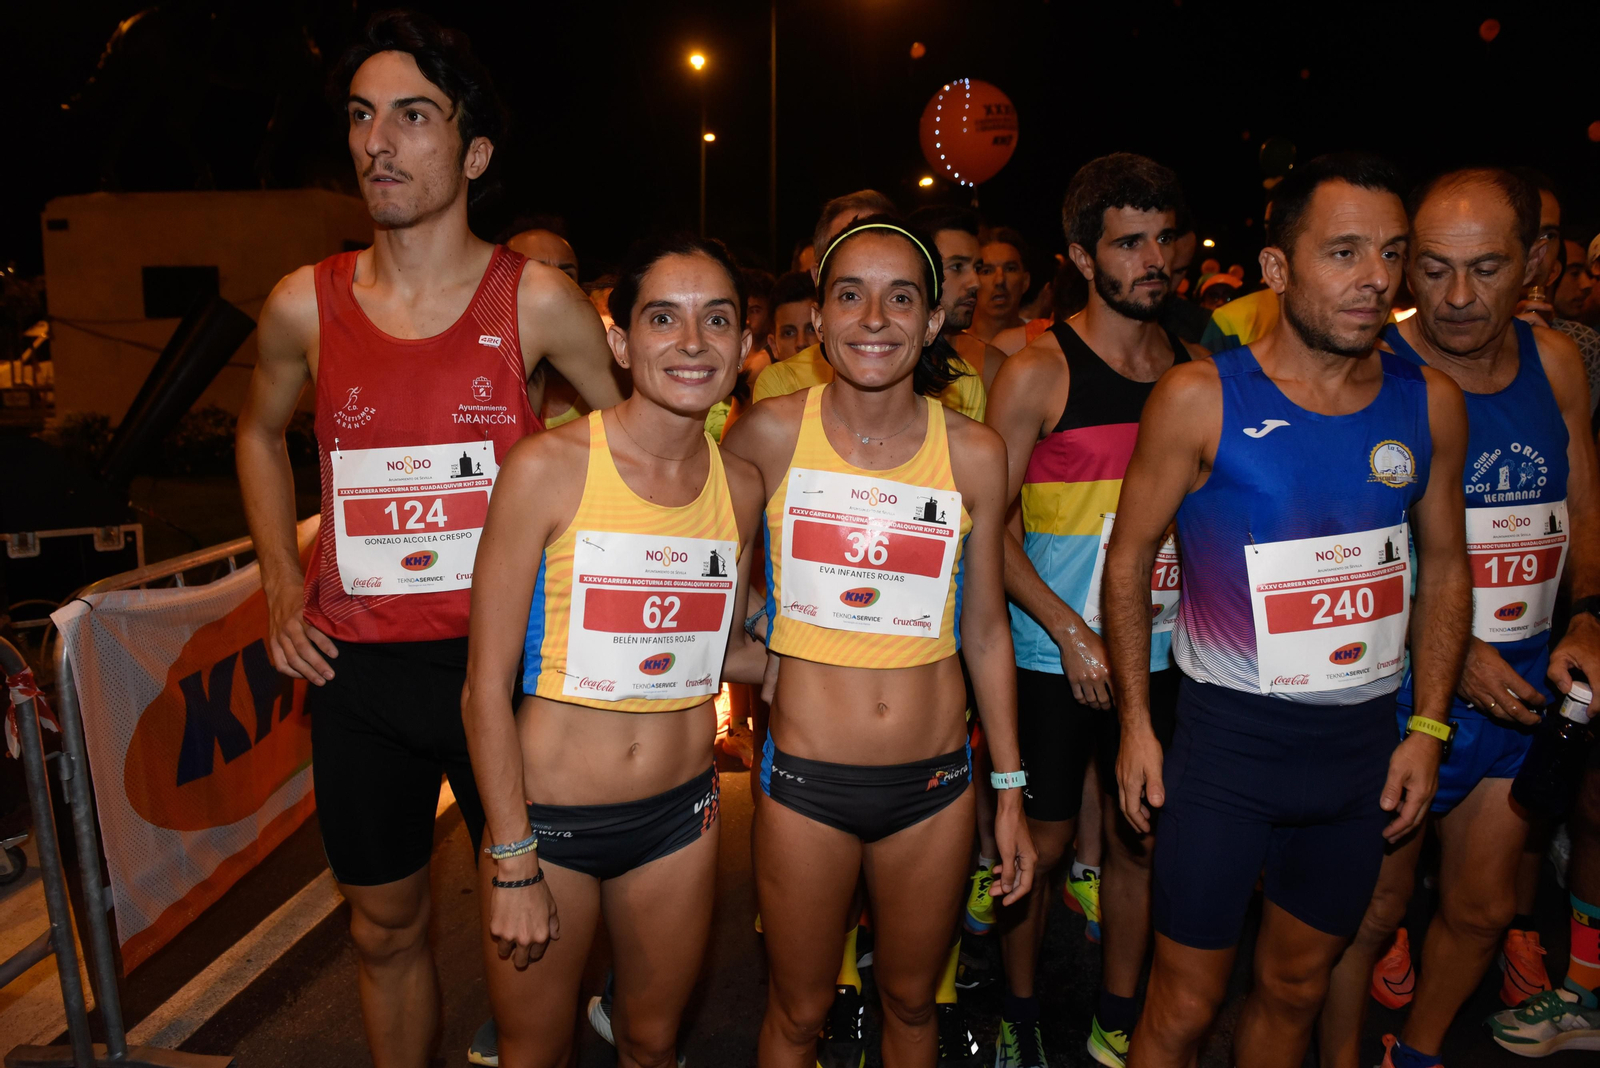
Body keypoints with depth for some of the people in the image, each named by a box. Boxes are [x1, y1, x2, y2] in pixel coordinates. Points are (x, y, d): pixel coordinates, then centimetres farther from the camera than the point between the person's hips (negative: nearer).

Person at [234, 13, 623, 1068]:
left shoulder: (538, 299, -7)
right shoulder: (305, 304, 0)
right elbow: (261, 433, 19)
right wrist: (283, 584, 9)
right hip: (355, 667, 2)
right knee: (386, 931, 18)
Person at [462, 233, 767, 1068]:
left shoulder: (741, 487, -3)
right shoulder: (549, 467, -16)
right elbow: (486, 686, -12)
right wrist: (512, 865, -10)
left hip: (679, 812, 4)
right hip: (546, 817, -3)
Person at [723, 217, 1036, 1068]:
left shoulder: (974, 453, -4)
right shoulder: (771, 434, -9)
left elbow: (985, 628, 4)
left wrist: (1009, 789, 7)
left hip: (935, 781, 2)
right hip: (806, 780, -1)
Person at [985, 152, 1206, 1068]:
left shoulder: (1199, 367, 5)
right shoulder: (1039, 372, -9)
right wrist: (1071, 631, -16)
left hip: (1160, 652, 4)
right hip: (1053, 654, -4)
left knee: (1140, 840, 14)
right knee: (1042, 843, 7)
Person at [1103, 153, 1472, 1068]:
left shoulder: (1431, 404, 0)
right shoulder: (1200, 398, -12)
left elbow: (1445, 564, 10)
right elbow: (1130, 556, -5)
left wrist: (1429, 726, 5)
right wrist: (1137, 722, -7)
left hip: (1364, 746, 4)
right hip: (1224, 740, -4)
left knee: (1298, 987, 21)